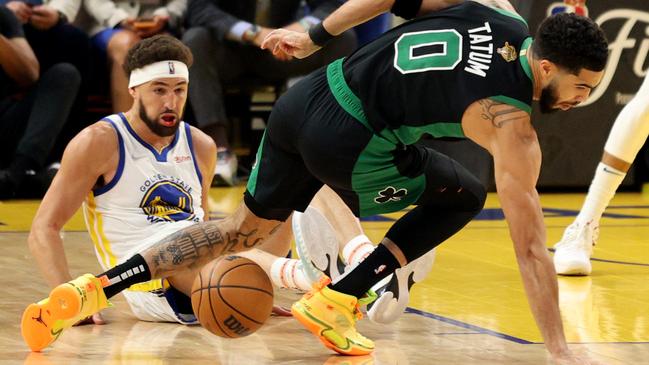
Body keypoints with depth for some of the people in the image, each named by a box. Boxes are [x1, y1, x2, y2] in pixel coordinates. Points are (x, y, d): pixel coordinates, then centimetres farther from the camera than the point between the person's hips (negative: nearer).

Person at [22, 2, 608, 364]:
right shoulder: (511, 125, -14)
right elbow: (530, 246, -14)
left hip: (304, 97, 7)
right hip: (345, 142, -7)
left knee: (246, 229, 24)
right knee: (464, 197, 13)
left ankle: (97, 287, 16)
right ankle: (337, 302, 9)